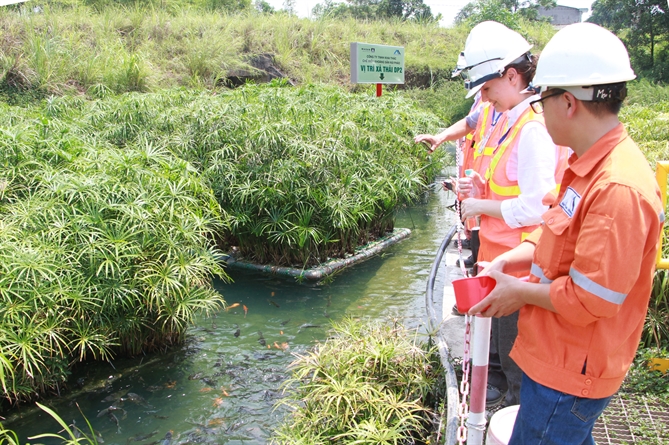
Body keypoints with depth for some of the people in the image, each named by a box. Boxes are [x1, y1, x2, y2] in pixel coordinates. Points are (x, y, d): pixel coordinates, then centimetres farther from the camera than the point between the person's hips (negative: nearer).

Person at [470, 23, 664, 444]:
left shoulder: (617, 188, -29)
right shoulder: (592, 167, 2)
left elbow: (588, 299, -27)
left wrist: (520, 291, -13)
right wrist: (507, 262, 1)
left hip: (569, 374, -9)